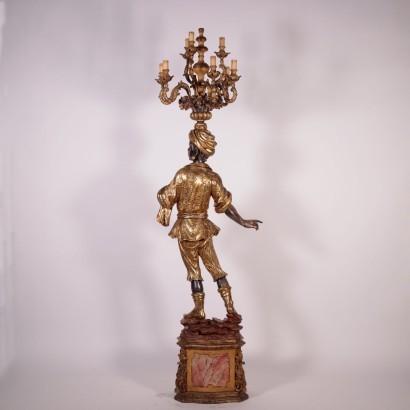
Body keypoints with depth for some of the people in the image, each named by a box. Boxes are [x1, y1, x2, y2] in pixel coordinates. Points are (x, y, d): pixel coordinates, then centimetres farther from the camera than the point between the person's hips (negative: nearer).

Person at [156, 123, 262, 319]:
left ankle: (199, 310, 15)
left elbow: (167, 198, -8)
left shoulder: (183, 173, -14)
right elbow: (224, 204, -3)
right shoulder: (212, 177, -5)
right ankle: (230, 308, 10)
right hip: (203, 227, 3)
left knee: (193, 270, 8)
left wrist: (162, 192, 15)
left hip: (185, 228, -3)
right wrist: (242, 222, 5)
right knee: (215, 268, 11)